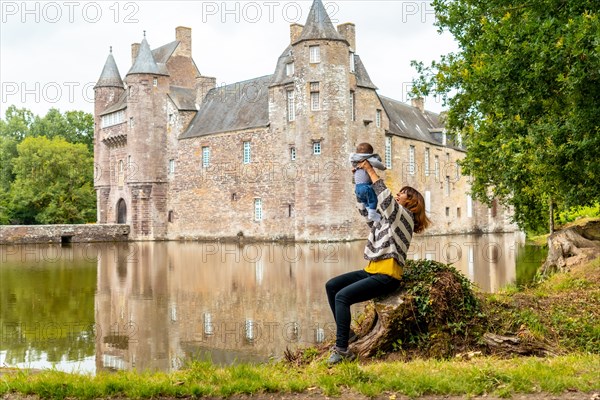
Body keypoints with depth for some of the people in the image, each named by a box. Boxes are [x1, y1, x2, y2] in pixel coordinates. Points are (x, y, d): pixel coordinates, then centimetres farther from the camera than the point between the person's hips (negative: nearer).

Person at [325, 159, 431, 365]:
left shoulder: (406, 217, -4)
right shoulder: (384, 217, 21)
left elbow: (385, 199, -21)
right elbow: (364, 208, 29)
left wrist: (371, 171, -14)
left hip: (387, 276, -9)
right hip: (372, 270, 9)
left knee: (342, 296, -23)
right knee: (331, 286, 2)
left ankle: (342, 349, -22)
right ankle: (346, 332, 5)